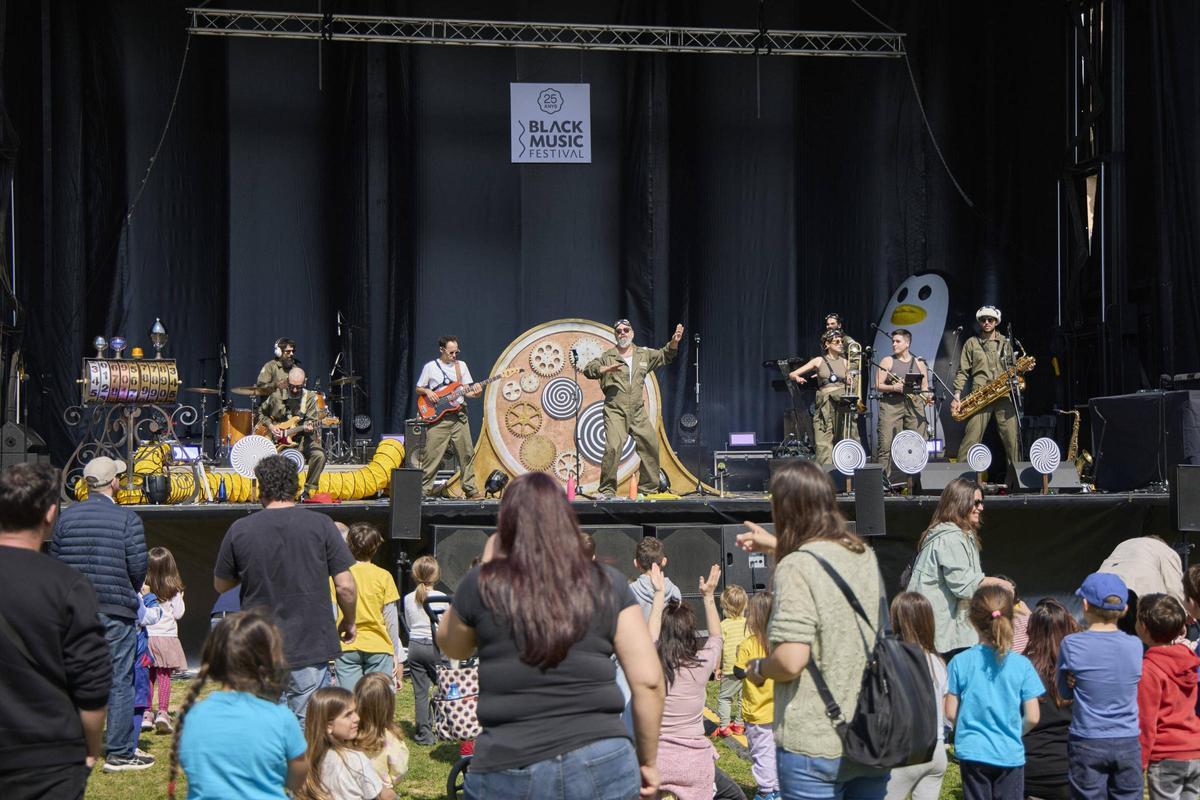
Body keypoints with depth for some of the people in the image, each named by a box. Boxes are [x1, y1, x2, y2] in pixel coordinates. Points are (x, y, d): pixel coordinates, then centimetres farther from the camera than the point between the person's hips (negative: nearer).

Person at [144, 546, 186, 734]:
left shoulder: (144, 589, -4)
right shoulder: (173, 591, -6)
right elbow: (178, 613, 0)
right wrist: (180, 598, 15)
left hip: (147, 636, 2)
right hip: (166, 636, -2)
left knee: (149, 676, 13)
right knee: (164, 676, 0)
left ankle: (147, 712, 17)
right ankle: (162, 712, -8)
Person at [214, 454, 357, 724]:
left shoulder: (239, 530, -2)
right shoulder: (320, 525, -5)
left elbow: (220, 584, 11)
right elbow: (345, 585, -5)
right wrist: (349, 622, 12)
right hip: (310, 647, -1)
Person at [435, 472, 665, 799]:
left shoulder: (481, 585, 0)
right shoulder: (608, 583, 3)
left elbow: (451, 647, 20)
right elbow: (648, 679, 0)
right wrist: (648, 761, 11)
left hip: (509, 772, -1)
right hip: (602, 766, 1)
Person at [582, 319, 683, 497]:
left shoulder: (644, 354, 16)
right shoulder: (608, 356, 5)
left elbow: (666, 355, 17)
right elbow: (588, 369, -3)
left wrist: (674, 341, -3)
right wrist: (607, 369, -22)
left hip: (638, 413, 4)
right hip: (615, 412, -4)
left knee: (651, 447, 4)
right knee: (613, 447, -19)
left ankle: (648, 488, 18)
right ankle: (607, 490, -11)